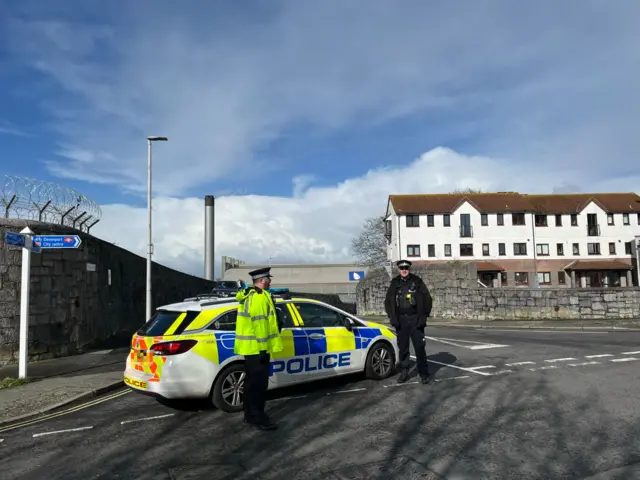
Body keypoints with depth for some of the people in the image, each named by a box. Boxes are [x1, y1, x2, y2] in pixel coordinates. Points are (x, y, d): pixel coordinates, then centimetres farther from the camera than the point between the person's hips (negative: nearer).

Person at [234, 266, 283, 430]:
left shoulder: (248, 295, 16)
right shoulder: (260, 297, -17)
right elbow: (260, 324, -22)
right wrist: (263, 348, -21)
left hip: (249, 347, 10)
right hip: (257, 348, -10)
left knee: (252, 382, 16)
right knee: (259, 383, -4)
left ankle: (250, 415, 24)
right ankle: (258, 417, 1)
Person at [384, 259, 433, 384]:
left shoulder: (417, 281, -1)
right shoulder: (395, 283, 7)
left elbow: (427, 299, 0)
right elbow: (388, 301, 12)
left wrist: (423, 317, -7)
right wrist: (392, 317, 1)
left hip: (415, 320, -2)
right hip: (401, 320, 3)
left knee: (420, 347, -3)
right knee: (402, 348, 7)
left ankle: (424, 373, 6)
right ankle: (404, 372, 17)